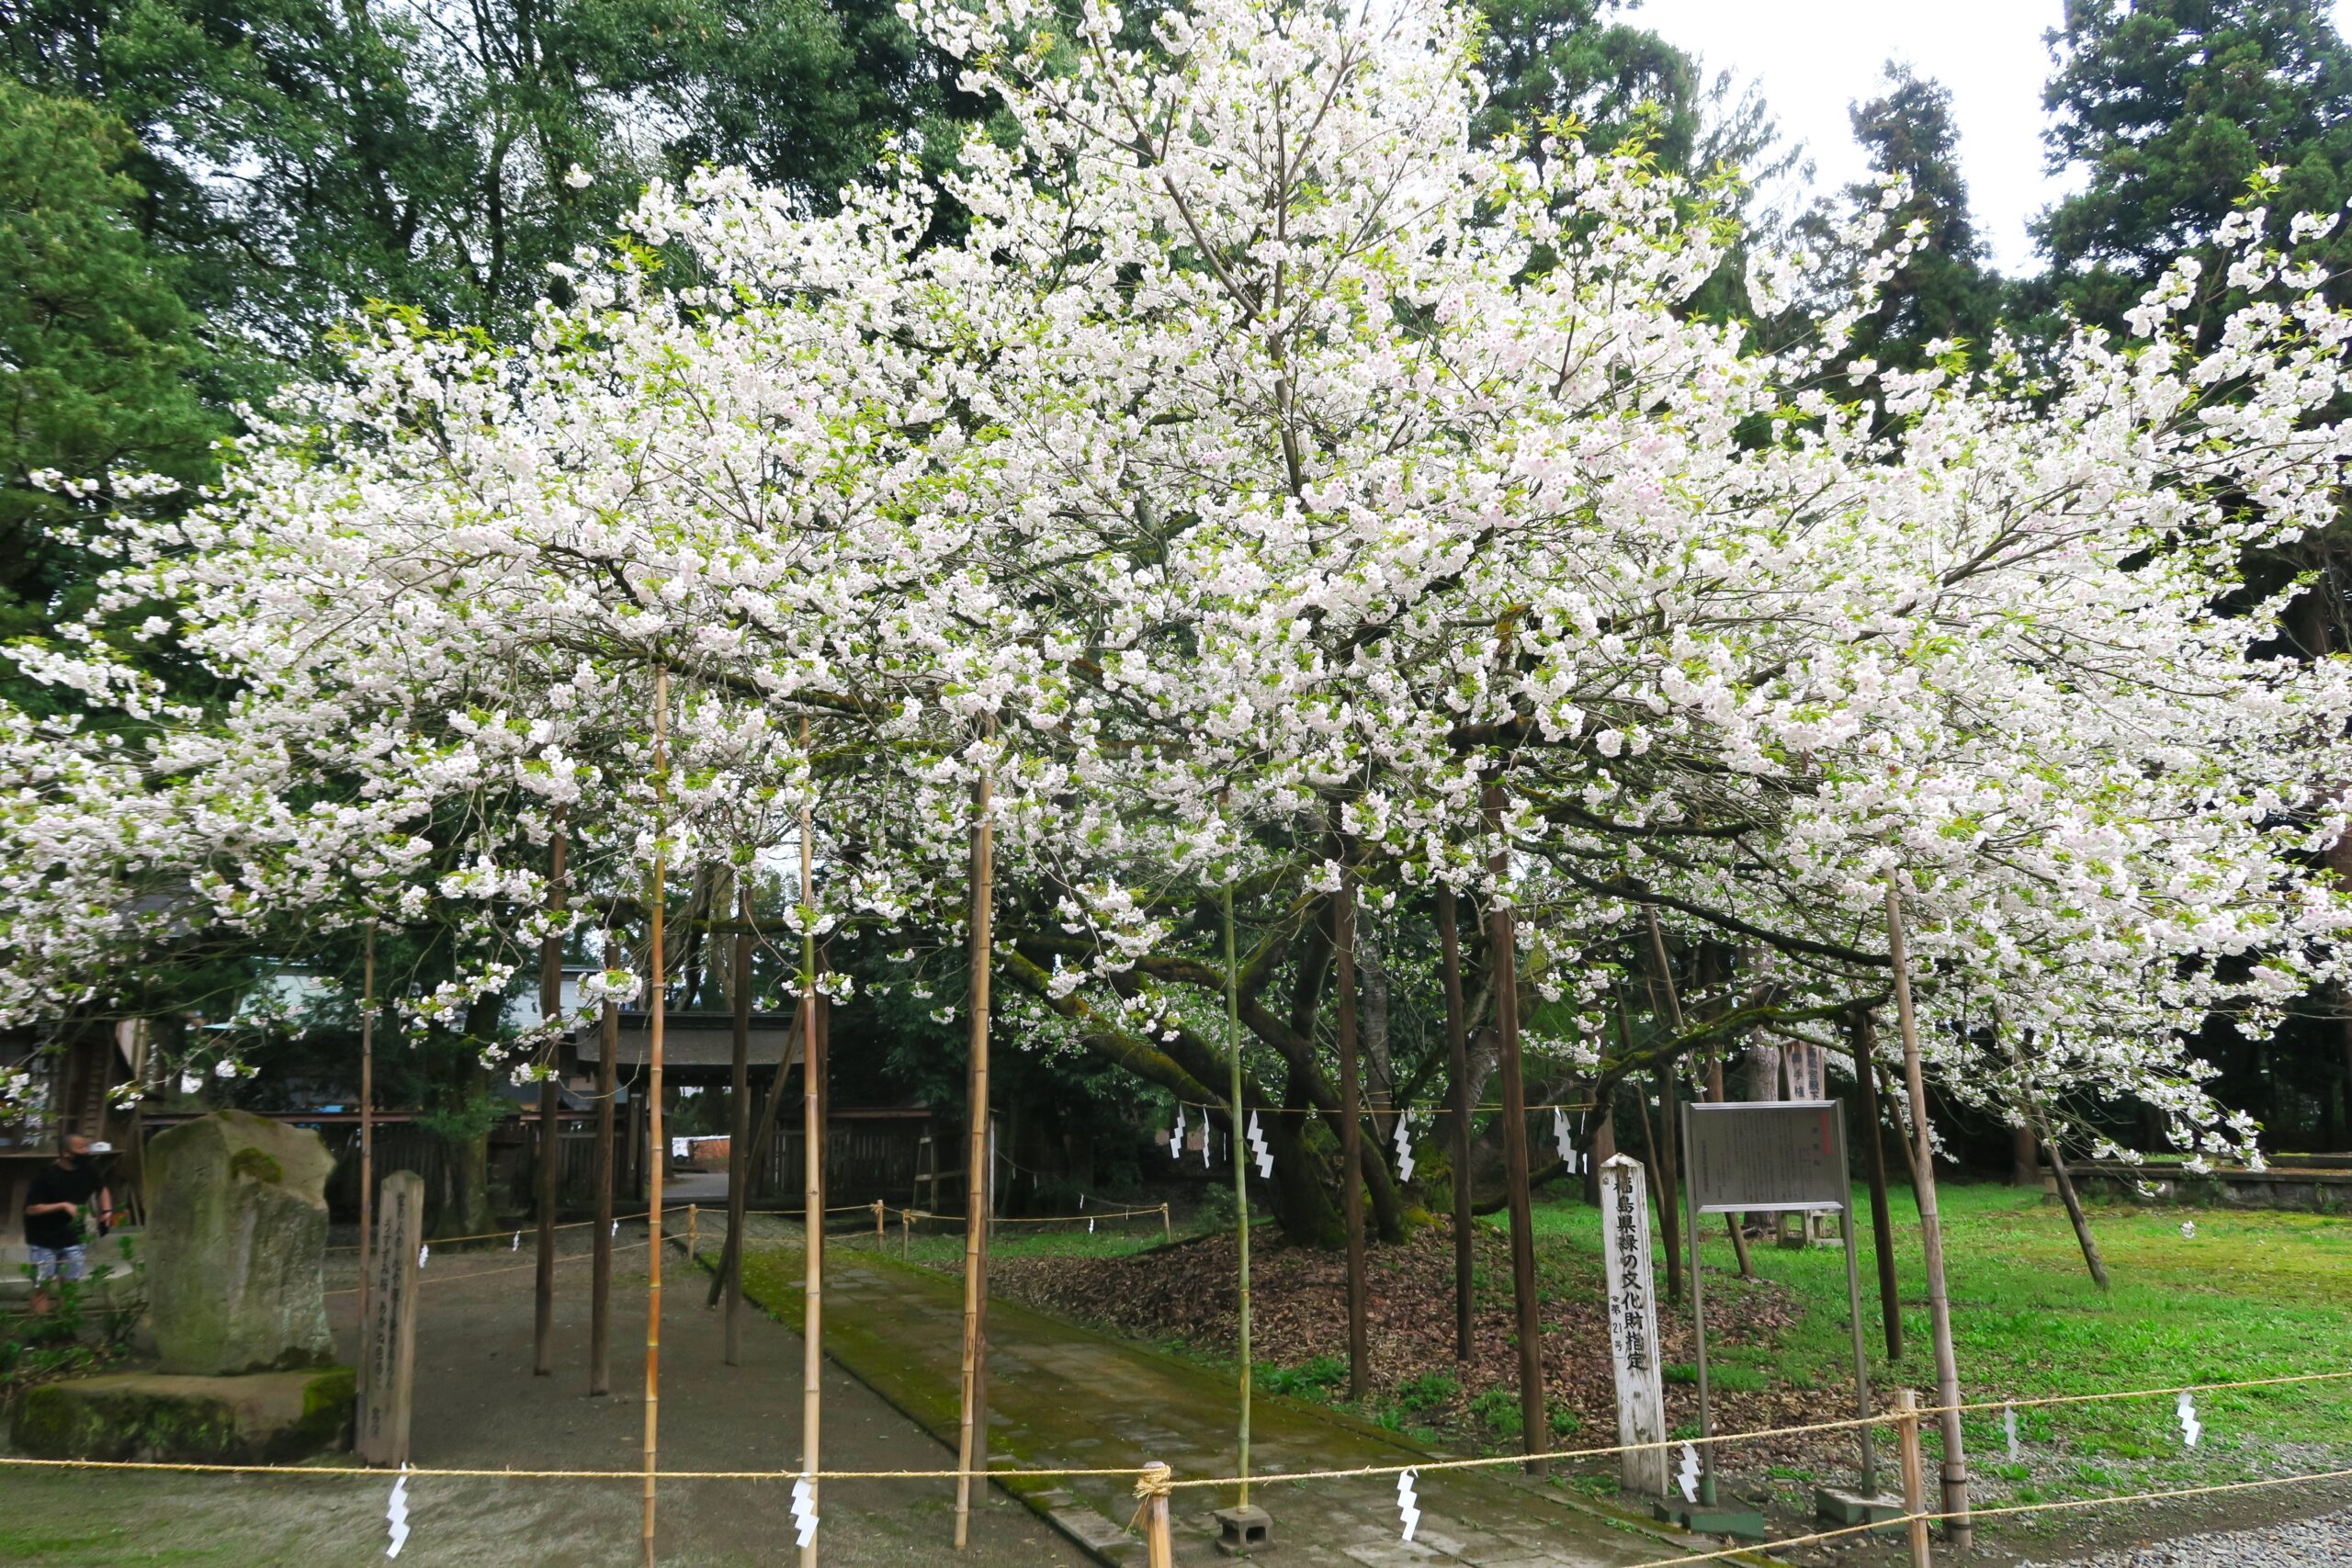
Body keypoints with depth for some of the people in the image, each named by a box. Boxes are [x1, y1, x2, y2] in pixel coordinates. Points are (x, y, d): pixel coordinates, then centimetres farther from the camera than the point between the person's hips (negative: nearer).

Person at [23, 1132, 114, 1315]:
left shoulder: (88, 1170, -4)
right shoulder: (47, 1175, -19)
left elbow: (101, 1189, 16)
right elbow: (30, 1209, -18)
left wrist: (106, 1211, 1)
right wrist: (63, 1206, -26)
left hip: (74, 1240, 4)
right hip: (44, 1242, -4)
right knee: (41, 1287, -2)